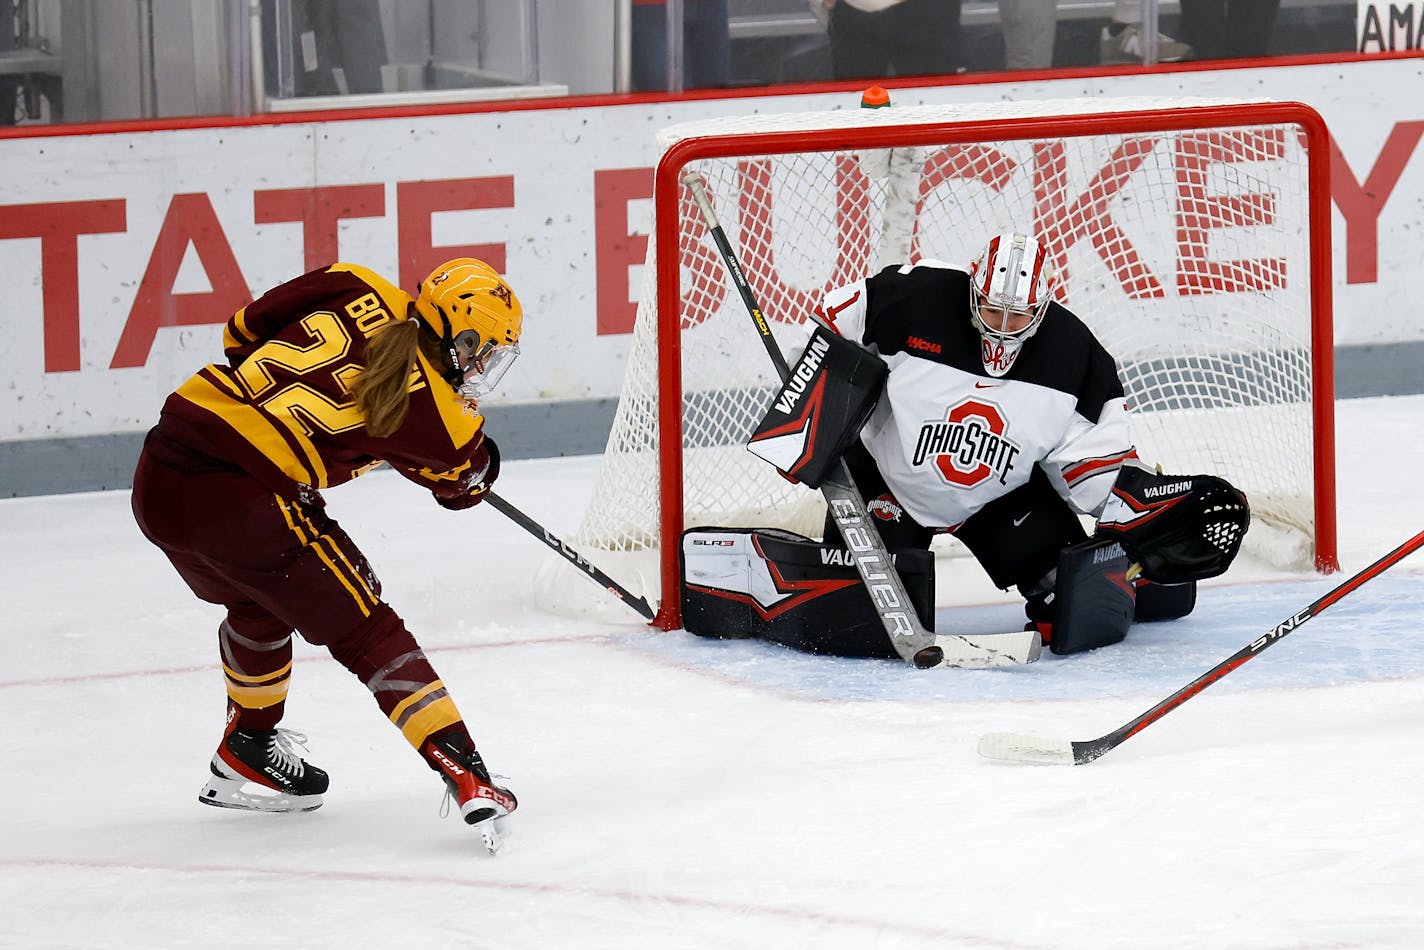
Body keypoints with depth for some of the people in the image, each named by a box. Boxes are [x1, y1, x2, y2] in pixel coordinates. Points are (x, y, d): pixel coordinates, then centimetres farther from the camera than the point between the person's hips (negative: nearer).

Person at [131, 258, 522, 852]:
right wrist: (482, 466, 41)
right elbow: (464, 478, 18)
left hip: (157, 482, 7)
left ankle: (245, 757, 49)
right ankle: (462, 770, -7)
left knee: (257, 601, 32)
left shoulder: (354, 291, 10)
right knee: (363, 629, 2)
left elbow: (244, 331, 19)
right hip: (241, 501, -7)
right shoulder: (429, 408, -2)